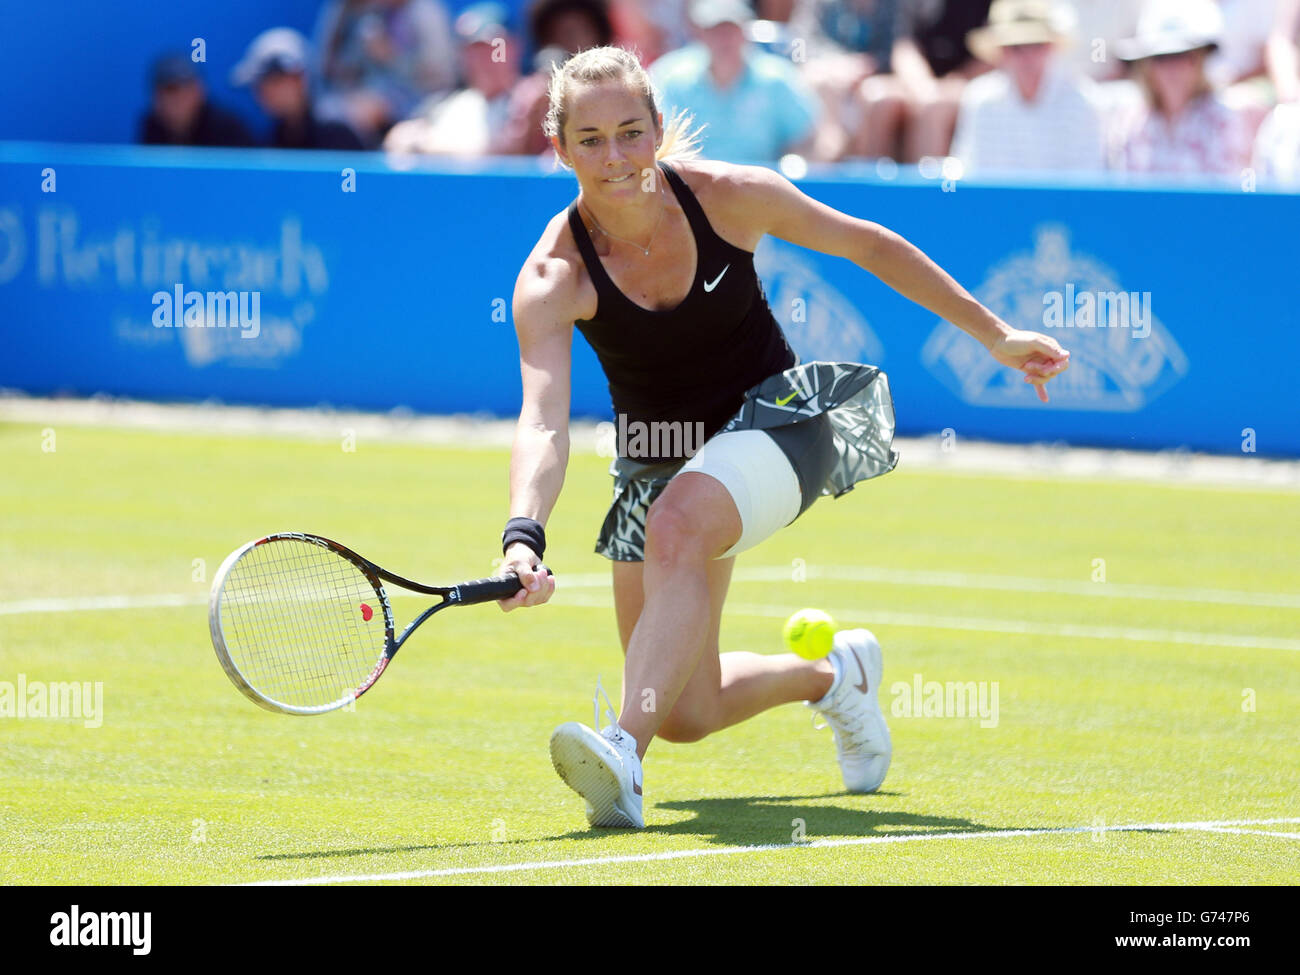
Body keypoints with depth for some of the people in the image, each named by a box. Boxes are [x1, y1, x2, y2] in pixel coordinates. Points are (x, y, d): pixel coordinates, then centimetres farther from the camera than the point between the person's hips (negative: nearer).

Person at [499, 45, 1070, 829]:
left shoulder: (729, 197, -17)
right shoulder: (553, 277, -20)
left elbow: (868, 246, 0)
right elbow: (543, 422, -32)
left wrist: (996, 336, 5)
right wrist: (524, 536, -52)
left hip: (772, 417, -3)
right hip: (657, 458, 3)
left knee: (680, 521, -37)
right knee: (687, 716, 1)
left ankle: (625, 759, -48)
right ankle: (834, 674, 31)